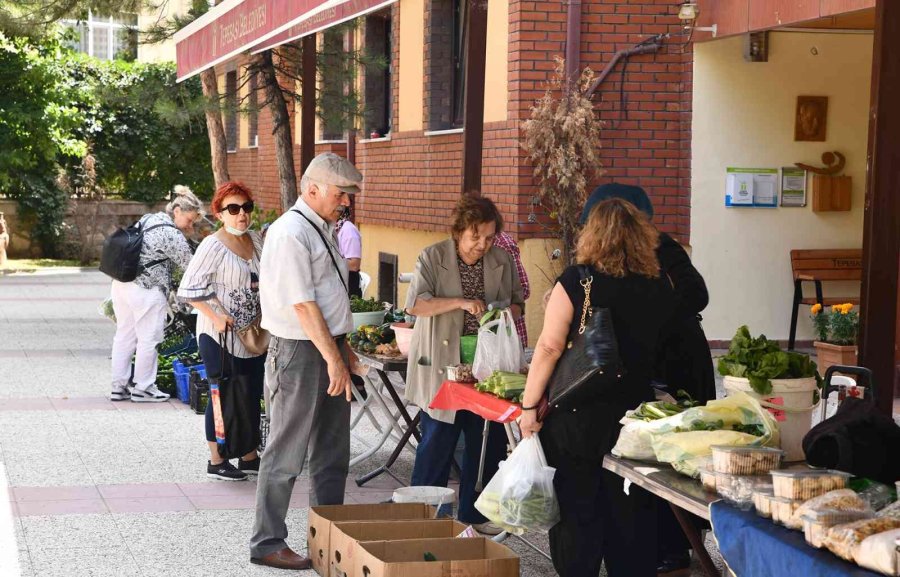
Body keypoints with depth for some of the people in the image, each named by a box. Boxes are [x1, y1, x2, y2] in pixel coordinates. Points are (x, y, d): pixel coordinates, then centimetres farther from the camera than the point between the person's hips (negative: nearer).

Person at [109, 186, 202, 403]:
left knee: (124, 336, 14)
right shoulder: (173, 236, -14)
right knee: (148, 340, 3)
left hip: (121, 284, 9)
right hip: (146, 290, -9)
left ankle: (118, 387, 19)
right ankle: (143, 388, 11)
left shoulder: (148, 219, 11)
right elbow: (189, 266, -8)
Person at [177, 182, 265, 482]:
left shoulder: (256, 240, 7)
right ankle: (216, 460, 12)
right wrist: (215, 317, -26)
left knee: (252, 395, 13)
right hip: (220, 335, -7)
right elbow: (189, 288, -17)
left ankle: (249, 457, 25)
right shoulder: (213, 246, -15)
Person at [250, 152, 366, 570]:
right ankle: (267, 544, 10)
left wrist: (344, 349, 19)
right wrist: (333, 359, -21)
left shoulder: (324, 230, 14)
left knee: (333, 453, 15)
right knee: (287, 454, -1)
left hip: (329, 348, 10)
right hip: (300, 352, -10)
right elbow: (302, 304, -21)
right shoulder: (291, 233, -17)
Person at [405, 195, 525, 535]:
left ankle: (474, 513, 21)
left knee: (488, 440, 7)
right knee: (437, 441, -1)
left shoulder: (502, 262, 7)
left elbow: (517, 303, 17)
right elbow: (415, 304, -13)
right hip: (442, 366, -4)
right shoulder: (433, 258, -4)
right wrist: (460, 302, -23)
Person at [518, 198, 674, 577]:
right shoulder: (658, 287, 1)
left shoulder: (576, 281, -11)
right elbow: (656, 348, 8)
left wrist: (529, 406, -8)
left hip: (578, 416, -4)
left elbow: (550, 347, -13)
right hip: (634, 413, 4)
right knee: (631, 513, 13)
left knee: (576, 509, 5)